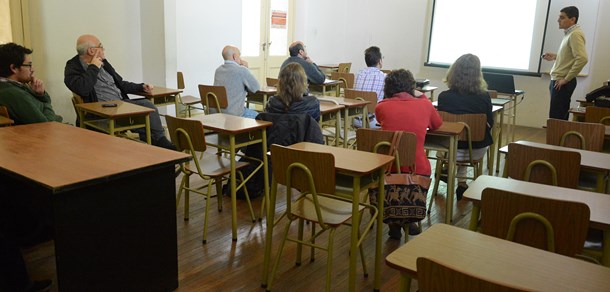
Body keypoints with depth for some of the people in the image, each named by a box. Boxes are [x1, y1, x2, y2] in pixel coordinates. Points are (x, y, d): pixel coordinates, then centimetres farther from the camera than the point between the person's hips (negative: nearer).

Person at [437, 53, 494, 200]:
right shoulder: (484, 97, -17)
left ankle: (461, 183, 43)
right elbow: (490, 124, -1)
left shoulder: (443, 96, -18)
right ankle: (461, 183, 38)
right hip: (477, 151, 0)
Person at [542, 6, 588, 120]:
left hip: (562, 83, -10)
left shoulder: (575, 34, -15)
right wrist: (555, 56, 14)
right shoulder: (570, 33, 15)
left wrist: (566, 79, -21)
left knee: (556, 118, -7)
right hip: (558, 81, 10)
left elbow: (582, 59, -26)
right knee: (560, 117, 13)